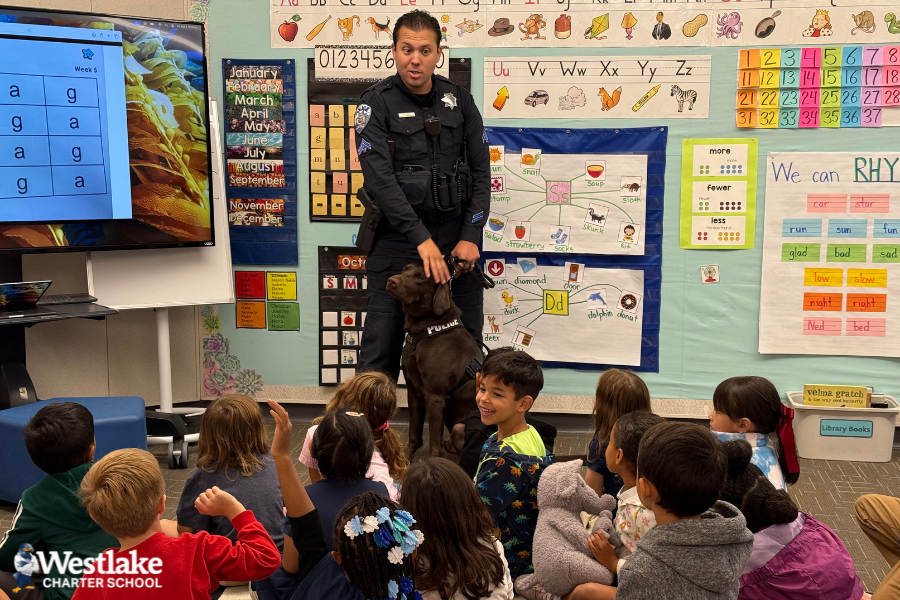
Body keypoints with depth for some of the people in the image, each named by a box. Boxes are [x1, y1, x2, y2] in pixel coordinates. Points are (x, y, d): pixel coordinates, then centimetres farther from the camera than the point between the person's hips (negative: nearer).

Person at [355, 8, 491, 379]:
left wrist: (470, 236, -5)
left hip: (455, 236, 3)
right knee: (382, 346, 0)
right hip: (397, 240, -3)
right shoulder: (376, 104, -5)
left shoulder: (459, 100, 7)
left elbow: (480, 171, 6)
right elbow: (380, 179, -15)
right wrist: (421, 239, -24)